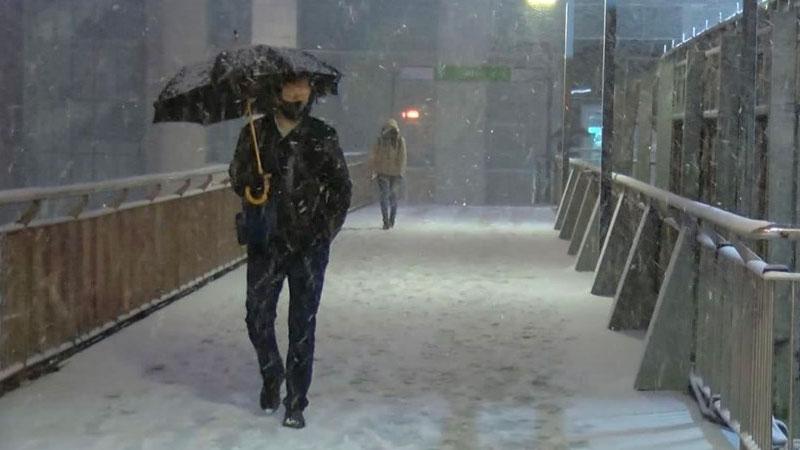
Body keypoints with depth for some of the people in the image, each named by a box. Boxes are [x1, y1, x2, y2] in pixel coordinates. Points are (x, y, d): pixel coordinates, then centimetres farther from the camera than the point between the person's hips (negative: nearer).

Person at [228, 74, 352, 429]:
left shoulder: (322, 137, 1)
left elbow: (341, 188, 5)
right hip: (266, 243, 1)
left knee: (302, 325, 1)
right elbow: (238, 177, 9)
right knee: (257, 316, 2)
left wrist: (326, 230, -4)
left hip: (309, 245, -1)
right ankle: (271, 374, 32)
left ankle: (295, 403, 12)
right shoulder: (255, 133, 4)